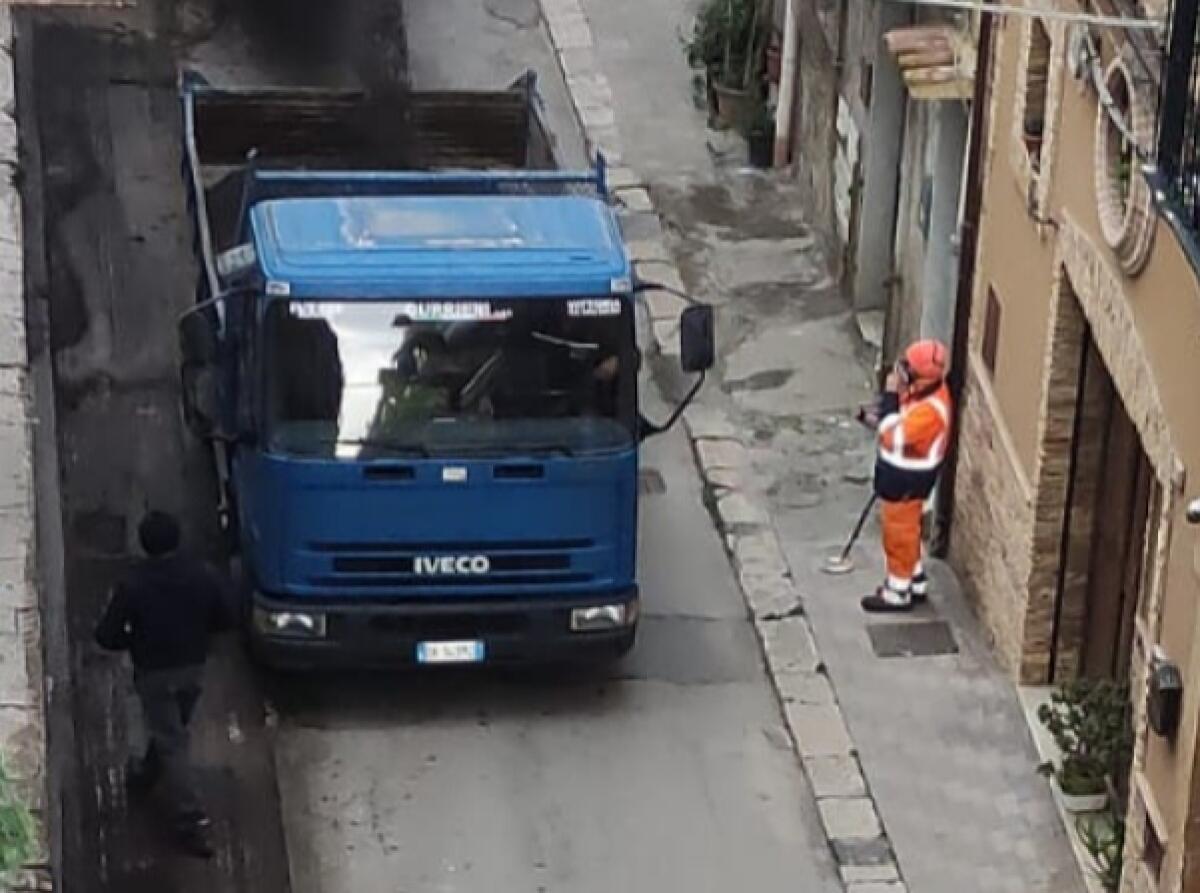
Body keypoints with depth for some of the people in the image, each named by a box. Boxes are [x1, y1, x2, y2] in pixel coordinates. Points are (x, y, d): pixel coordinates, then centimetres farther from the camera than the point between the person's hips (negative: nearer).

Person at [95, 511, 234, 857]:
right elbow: (224, 620, -2)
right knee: (174, 729, 27)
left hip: (154, 672, -4)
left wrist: (134, 639, 3)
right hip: (193, 667, 4)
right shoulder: (205, 577, -14)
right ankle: (146, 775, 52)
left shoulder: (131, 586, -22)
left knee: (172, 743, 3)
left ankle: (191, 821, 0)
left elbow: (107, 637, -17)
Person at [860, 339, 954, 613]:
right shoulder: (924, 388, -5)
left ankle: (898, 593, 24)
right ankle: (916, 583, 40)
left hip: (907, 478, -9)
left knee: (900, 533, 7)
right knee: (905, 529, 24)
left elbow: (894, 437, -33)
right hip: (903, 471, 9)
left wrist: (890, 395, -29)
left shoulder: (931, 409, -34)